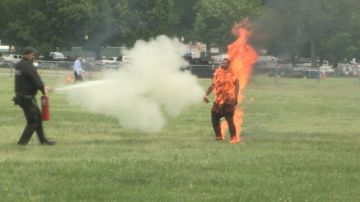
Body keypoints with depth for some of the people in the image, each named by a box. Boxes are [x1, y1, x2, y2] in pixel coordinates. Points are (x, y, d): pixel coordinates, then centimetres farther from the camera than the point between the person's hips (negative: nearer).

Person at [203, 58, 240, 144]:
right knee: (214, 118, 9)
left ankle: (234, 137, -1)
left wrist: (235, 97, -25)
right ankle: (219, 136, 25)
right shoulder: (217, 72, 9)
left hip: (228, 100, -7)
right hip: (218, 100, 7)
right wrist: (206, 94, 10)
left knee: (229, 119, -11)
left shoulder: (231, 73, -8)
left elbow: (236, 84, -15)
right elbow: (213, 85, 16)